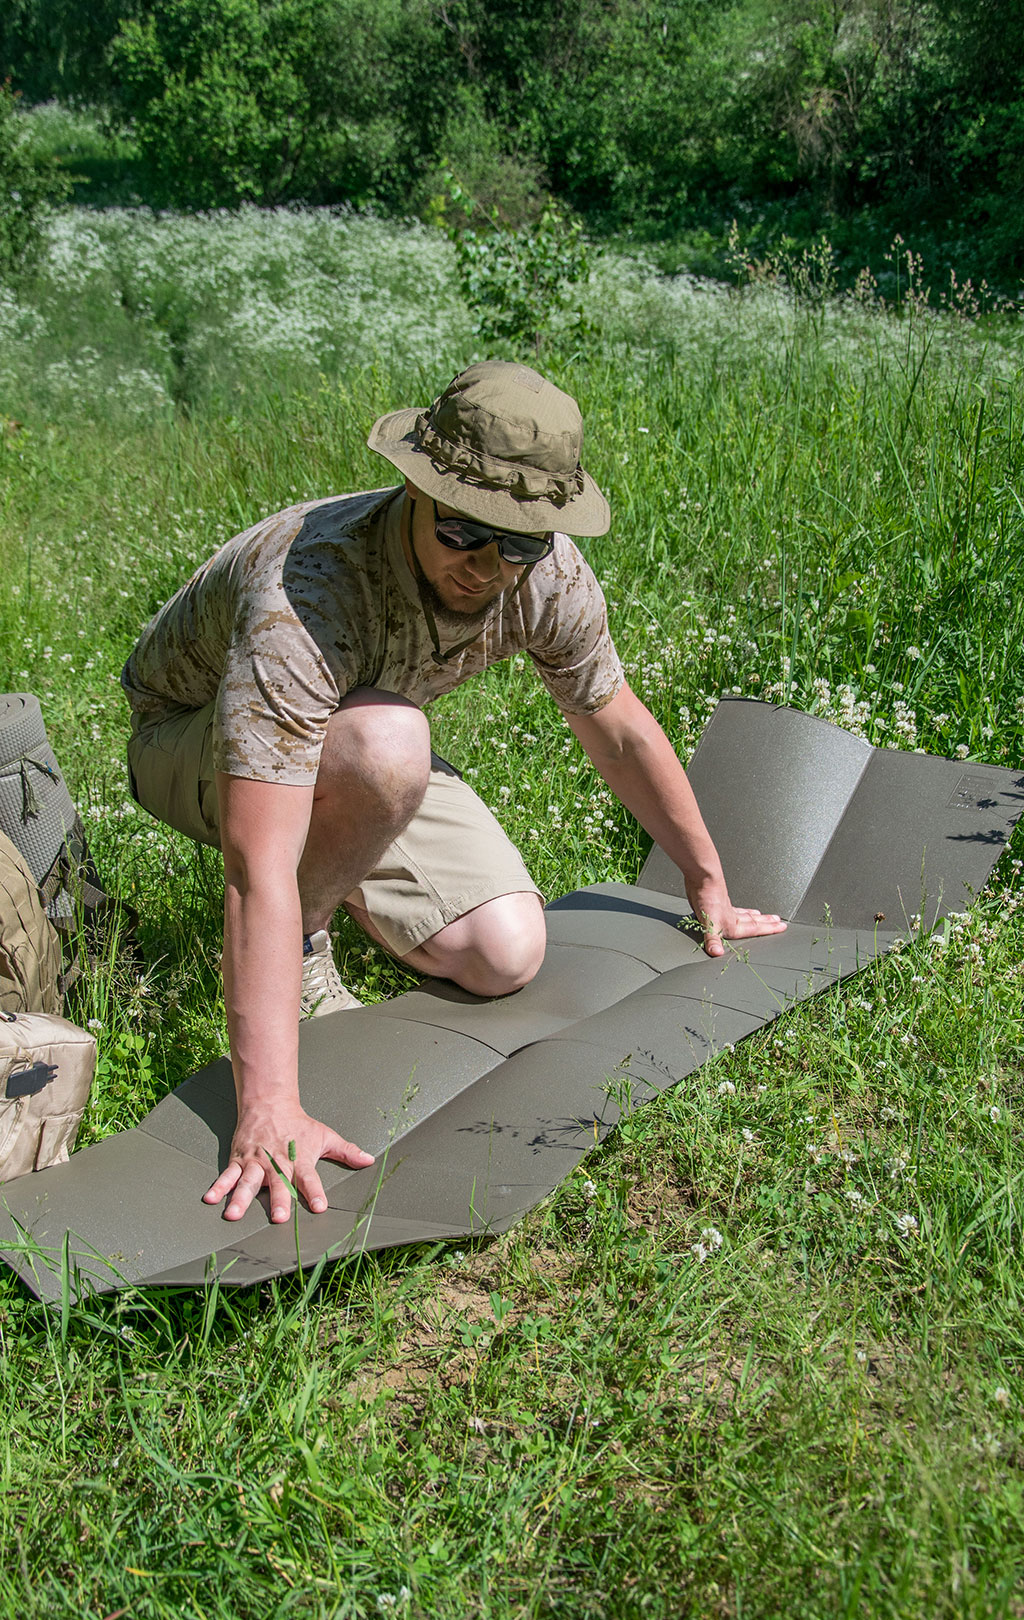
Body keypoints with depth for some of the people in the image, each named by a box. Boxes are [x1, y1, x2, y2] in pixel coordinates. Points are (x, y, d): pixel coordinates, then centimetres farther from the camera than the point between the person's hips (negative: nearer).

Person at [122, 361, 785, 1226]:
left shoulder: (549, 577, -21)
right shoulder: (303, 597, -40)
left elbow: (620, 730, -2)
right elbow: (258, 870, -46)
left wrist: (708, 883, 7)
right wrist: (269, 1109, -51)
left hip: (361, 751, 5)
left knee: (505, 957, -13)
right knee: (384, 744, -38)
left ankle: (331, 875, 15)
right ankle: (296, 942, -9)